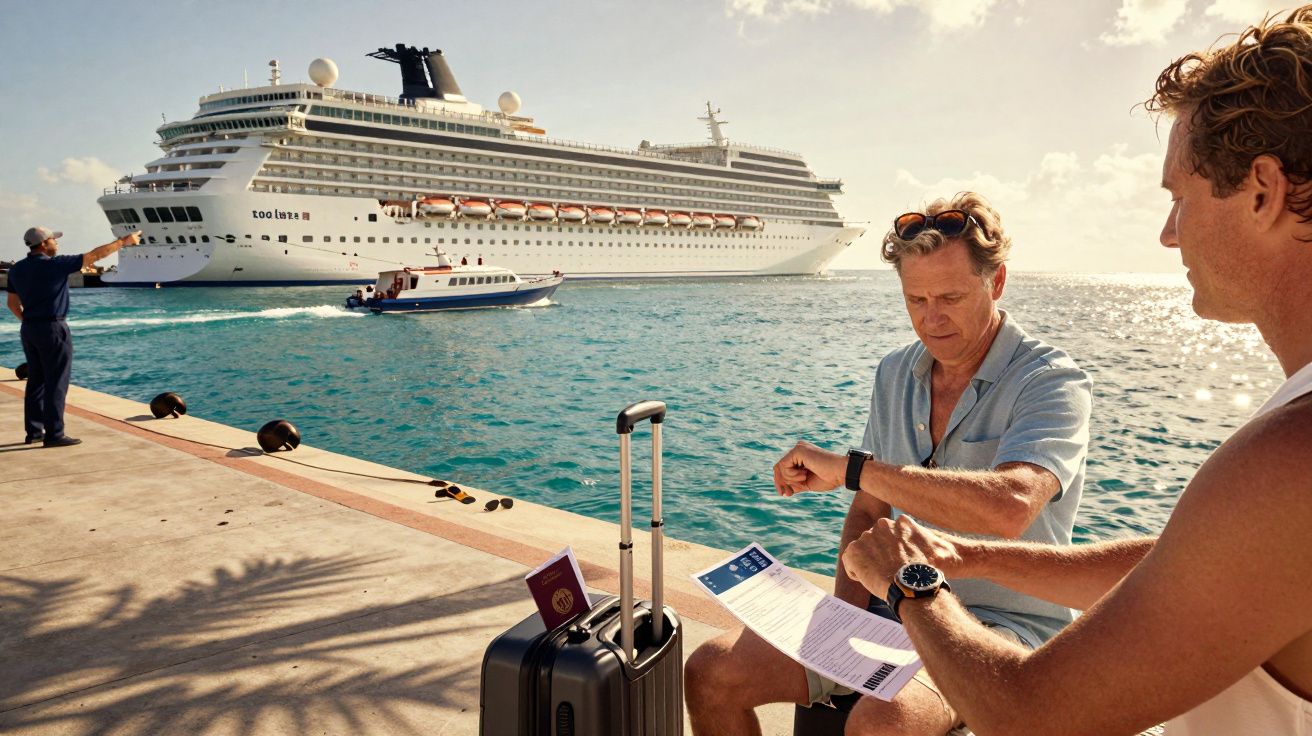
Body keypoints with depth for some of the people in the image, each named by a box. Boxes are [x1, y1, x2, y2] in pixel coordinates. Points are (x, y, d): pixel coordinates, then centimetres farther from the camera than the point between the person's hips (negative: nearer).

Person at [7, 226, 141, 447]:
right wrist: (123, 241, -1)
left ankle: (34, 431, 19)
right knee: (56, 383, -4)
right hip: (52, 329, -8)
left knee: (36, 381, 14)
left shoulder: (16, 270, 8)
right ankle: (54, 434, -3)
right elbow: (94, 255, -9)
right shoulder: (55, 265, -13)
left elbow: (13, 303, 14)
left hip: (28, 329, 8)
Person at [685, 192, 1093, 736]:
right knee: (712, 673, -7)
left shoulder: (1053, 382, -12)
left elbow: (1008, 508, -32)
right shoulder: (895, 374, 7)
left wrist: (848, 466, -28)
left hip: (1001, 625, -5)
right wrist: (848, 615, -4)